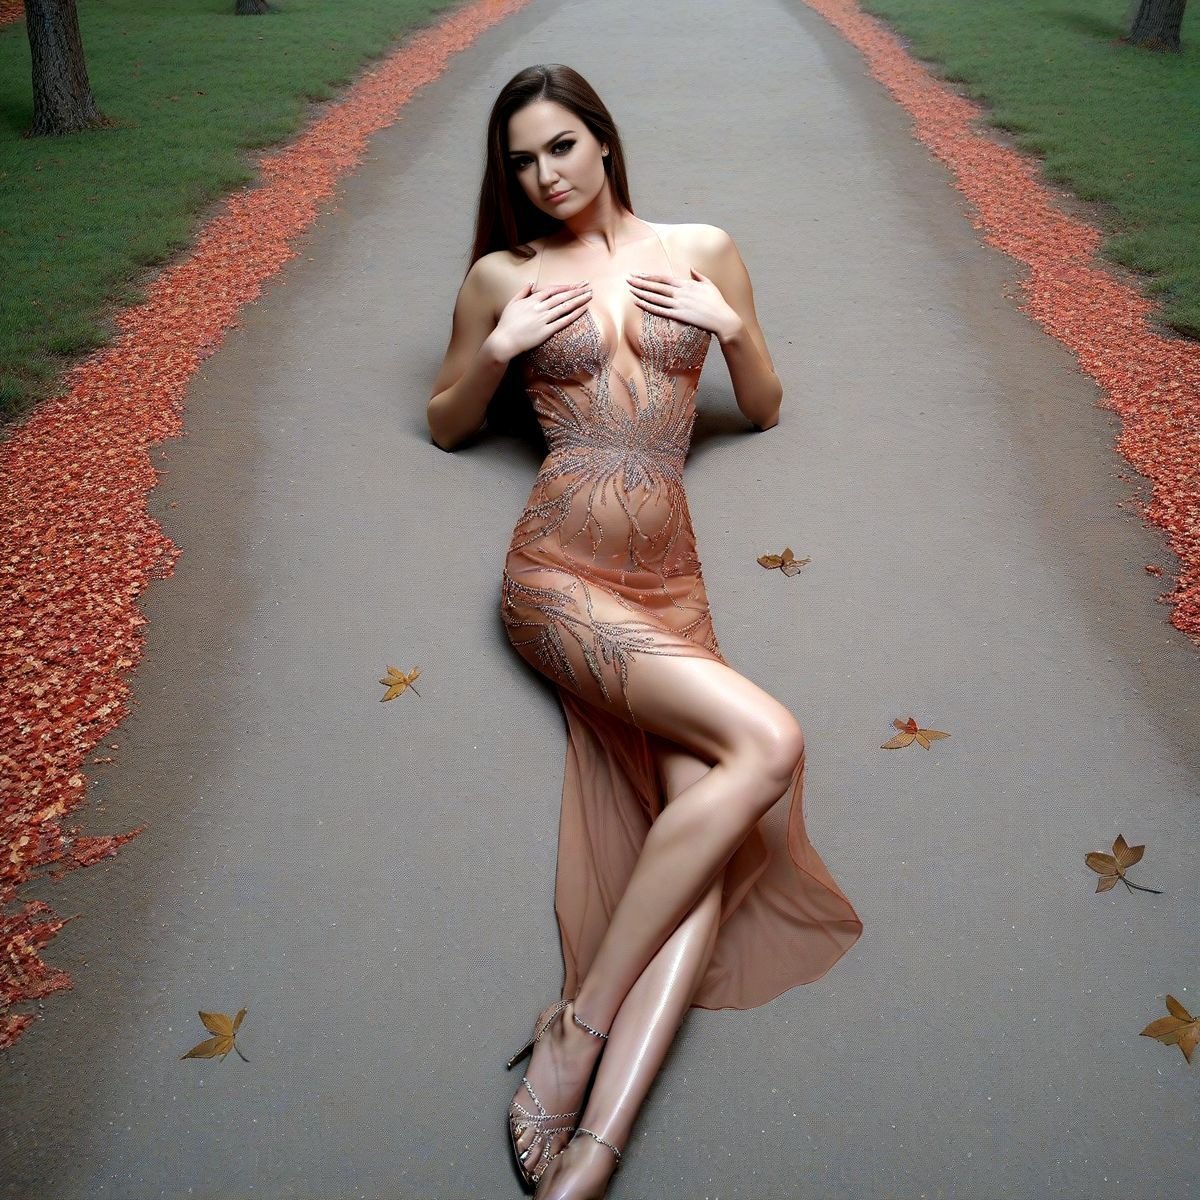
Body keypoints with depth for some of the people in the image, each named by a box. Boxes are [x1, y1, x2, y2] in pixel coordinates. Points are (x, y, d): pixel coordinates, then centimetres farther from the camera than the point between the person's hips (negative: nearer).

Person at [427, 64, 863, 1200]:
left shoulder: (703, 251, 15)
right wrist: (498, 351, 1)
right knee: (765, 740, -26)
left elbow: (765, 408, 22)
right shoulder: (503, 276, 10)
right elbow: (447, 423, 19)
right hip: (559, 571, -3)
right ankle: (576, 1024, -17)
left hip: (669, 581, 3)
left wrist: (734, 326, 2)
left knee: (707, 814, -21)